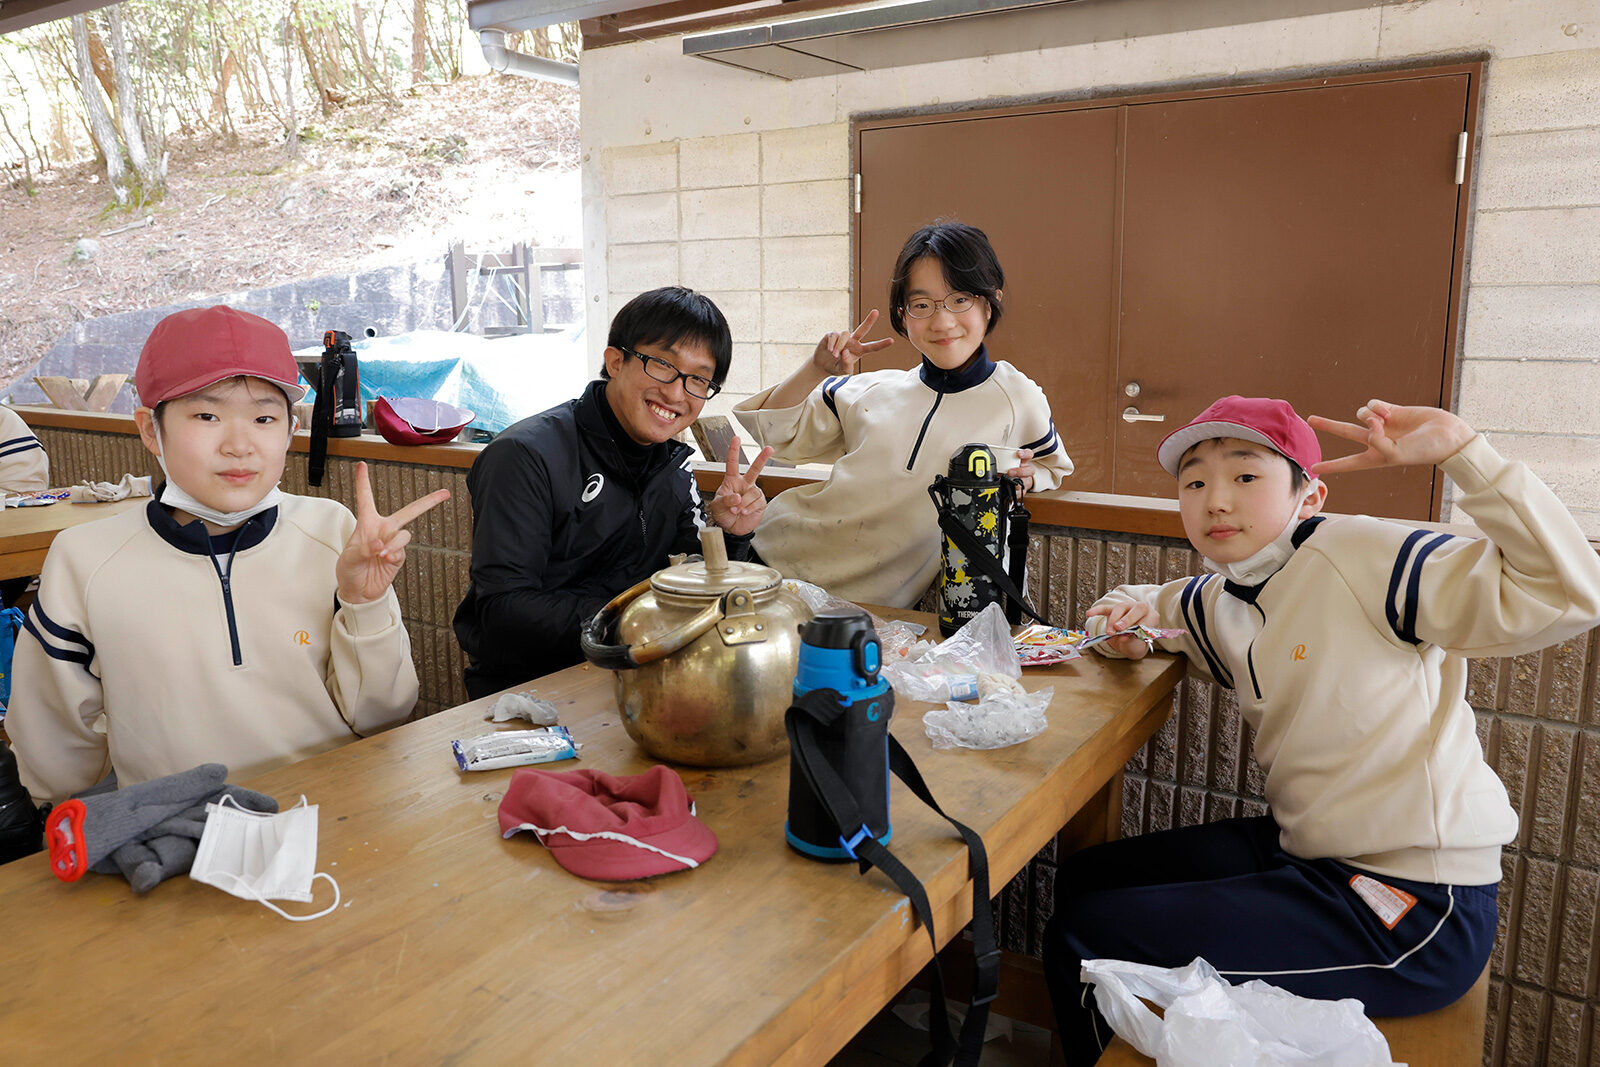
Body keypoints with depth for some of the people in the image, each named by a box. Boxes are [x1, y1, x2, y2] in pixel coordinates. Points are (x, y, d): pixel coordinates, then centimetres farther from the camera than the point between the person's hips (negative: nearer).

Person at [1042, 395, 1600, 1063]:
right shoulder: (1217, 604, 6)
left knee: (1083, 938, -11)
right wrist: (1138, 610, 6)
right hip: (1304, 853, 9)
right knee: (1083, 881, 15)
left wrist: (1461, 451, -31)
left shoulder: (1359, 558, -18)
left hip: (1413, 908, -8)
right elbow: (1171, 602, 30)